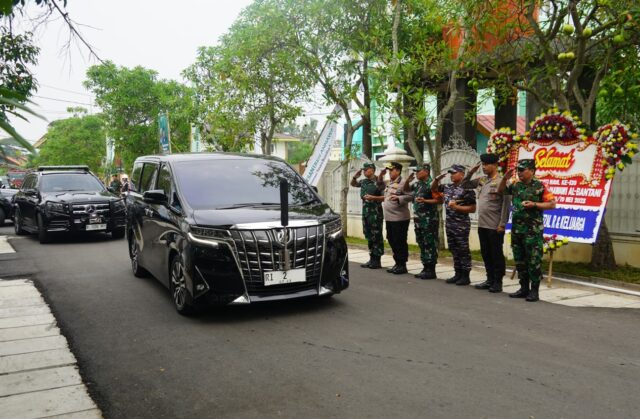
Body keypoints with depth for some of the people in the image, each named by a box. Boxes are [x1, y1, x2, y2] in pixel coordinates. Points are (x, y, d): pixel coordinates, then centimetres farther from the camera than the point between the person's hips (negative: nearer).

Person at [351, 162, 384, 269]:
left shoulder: (378, 182, -10)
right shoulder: (363, 181, 11)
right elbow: (353, 184, 27)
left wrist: (373, 198, -23)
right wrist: (355, 177, 9)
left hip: (375, 213, -8)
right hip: (365, 211, 8)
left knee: (376, 236, -3)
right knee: (369, 236, 12)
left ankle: (377, 261, 4)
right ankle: (372, 259, 20)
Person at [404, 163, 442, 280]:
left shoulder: (431, 184, -12)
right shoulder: (417, 184, 12)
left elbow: (439, 200, -15)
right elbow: (406, 189, 27)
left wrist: (425, 201, -23)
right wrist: (408, 181, 9)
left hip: (429, 220, -9)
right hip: (418, 219, 9)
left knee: (430, 245, -3)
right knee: (422, 244, 13)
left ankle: (431, 270, 2)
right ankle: (425, 268, 21)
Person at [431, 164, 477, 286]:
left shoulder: (467, 189, -12)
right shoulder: (447, 187, 8)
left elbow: (473, 208, -12)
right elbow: (433, 189, 23)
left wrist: (457, 207, -20)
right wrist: (437, 179, 4)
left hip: (461, 225, -7)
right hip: (449, 224, 7)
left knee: (463, 251, 0)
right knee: (454, 250, 13)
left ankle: (465, 276, 7)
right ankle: (458, 274, 22)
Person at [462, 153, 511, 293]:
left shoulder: (501, 182, -11)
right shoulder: (481, 180, 10)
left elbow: (506, 204, -14)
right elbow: (465, 185, 20)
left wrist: (502, 224, -17)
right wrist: (470, 172, 6)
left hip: (494, 226, -7)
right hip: (482, 225, 7)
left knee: (496, 254, 2)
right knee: (486, 254, 13)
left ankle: (498, 282, 10)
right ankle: (490, 280, 24)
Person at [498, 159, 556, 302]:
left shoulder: (539, 186, -7)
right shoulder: (515, 186, 9)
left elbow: (552, 204, -7)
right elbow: (500, 191, 20)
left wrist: (534, 204, -18)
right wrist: (505, 178, 4)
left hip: (533, 231, -6)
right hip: (516, 229, 6)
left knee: (534, 261, -2)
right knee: (520, 261, 12)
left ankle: (534, 291, 6)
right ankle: (524, 288, 21)